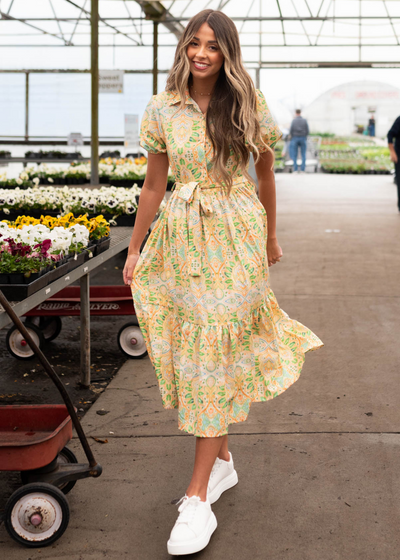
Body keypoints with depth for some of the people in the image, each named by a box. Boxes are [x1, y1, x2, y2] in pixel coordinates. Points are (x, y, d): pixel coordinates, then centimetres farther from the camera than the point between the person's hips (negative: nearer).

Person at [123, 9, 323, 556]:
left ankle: (198, 496, -1)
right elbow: (153, 185, 9)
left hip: (236, 235, -2)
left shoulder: (248, 105, -1)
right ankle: (223, 460, 29)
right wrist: (135, 249, 11)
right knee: (195, 350, 8)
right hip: (182, 237, 3)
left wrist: (271, 237, 18)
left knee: (214, 353, -5)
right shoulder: (162, 110, 2)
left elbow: (264, 170, 12)